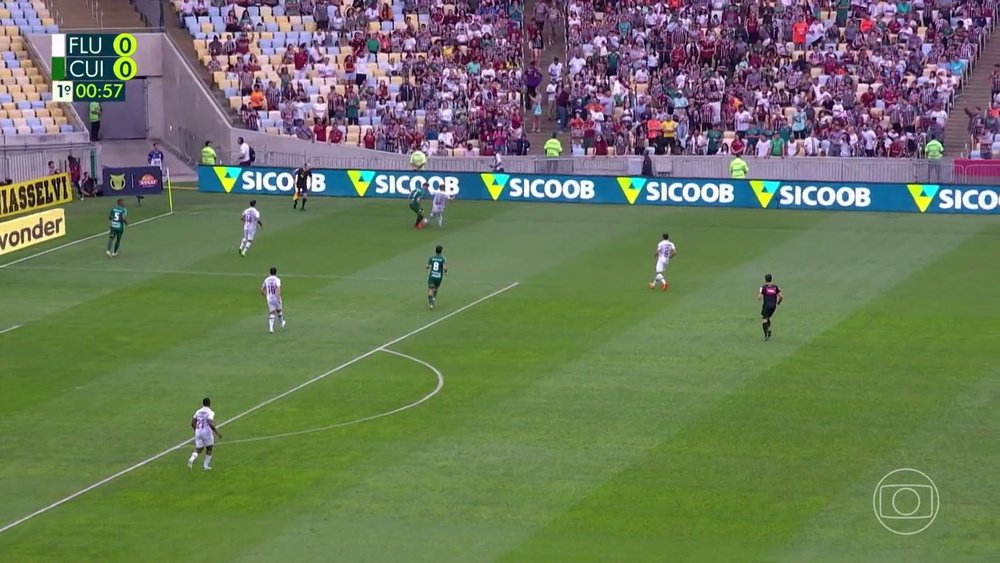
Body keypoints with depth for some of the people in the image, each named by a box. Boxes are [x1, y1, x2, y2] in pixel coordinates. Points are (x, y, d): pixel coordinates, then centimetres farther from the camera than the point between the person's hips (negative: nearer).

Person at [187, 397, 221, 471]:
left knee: (198, 450, 10)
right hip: (207, 432, -4)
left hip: (198, 432, 4)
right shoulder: (210, 412, -8)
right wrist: (217, 433, -13)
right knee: (209, 449, 16)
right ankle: (206, 465, 15)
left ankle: (192, 459, -20)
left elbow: (192, 423, 9)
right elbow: (211, 424, -20)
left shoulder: (198, 412, 10)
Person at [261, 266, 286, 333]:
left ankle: (271, 328, -13)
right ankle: (282, 323, 45)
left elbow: (262, 290, 10)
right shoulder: (277, 279, -10)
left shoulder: (266, 280, 6)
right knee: (279, 311, 22)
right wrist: (279, 298, -28)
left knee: (272, 314, 4)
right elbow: (278, 289, -25)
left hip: (269, 299, 3)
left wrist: (265, 296, 26)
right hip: (276, 298, -3)